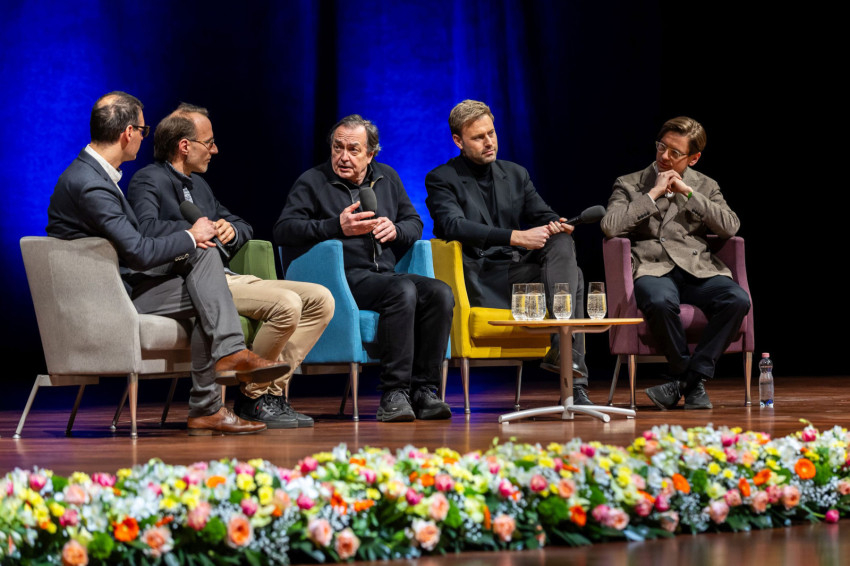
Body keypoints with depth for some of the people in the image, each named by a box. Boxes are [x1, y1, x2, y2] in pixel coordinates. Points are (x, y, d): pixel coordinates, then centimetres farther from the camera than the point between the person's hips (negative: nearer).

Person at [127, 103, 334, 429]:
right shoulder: (149, 181, -3)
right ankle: (252, 398, -12)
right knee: (287, 304, -28)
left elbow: (243, 227, 30)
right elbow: (147, 228, -24)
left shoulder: (199, 185, 26)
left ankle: (274, 390, -6)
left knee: (320, 300, -3)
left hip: (226, 277, 10)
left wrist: (231, 229, 6)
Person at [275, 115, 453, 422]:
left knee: (440, 293, -23)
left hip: (386, 274, 6)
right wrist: (337, 226, -16)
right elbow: (283, 230, -6)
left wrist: (395, 230, 0)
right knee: (403, 290, -34)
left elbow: (415, 222, 25)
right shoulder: (312, 182, 6)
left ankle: (423, 391, -22)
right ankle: (393, 394, -34)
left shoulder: (387, 178, 22)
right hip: (345, 278, -6)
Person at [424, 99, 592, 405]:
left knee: (562, 242, -23)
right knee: (574, 277, -23)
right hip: (481, 280, -6)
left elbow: (543, 216, 14)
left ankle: (563, 348, -31)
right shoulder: (441, 179, 2)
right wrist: (515, 237, -26)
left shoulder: (515, 174, 21)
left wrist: (556, 225, -14)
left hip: (520, 271, 6)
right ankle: (574, 384, -28)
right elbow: (453, 226, -16)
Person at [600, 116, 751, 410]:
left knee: (737, 300, -30)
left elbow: (730, 227, 3)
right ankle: (692, 383, -17)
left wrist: (689, 193, 0)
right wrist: (653, 194, -3)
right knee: (660, 303, -39)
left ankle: (687, 379, -22)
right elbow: (610, 227, -4)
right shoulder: (629, 185, 14)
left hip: (697, 268, 2)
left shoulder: (705, 187, 20)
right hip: (652, 269, -2)